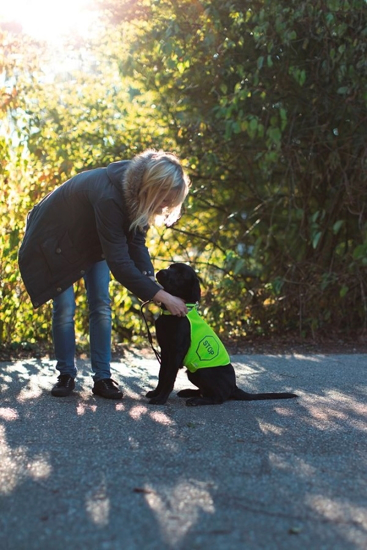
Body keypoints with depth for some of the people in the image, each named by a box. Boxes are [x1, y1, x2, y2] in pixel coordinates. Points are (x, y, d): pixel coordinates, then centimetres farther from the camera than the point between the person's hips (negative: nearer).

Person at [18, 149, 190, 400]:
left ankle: (102, 377, 2)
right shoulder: (108, 196, -44)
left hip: (92, 242, 7)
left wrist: (152, 282, -27)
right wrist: (162, 296, -38)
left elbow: (136, 243, -12)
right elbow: (119, 262, -41)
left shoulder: (135, 192, -20)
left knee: (101, 305, -2)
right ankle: (66, 375, 8)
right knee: (65, 309, -8)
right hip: (54, 241, -7)